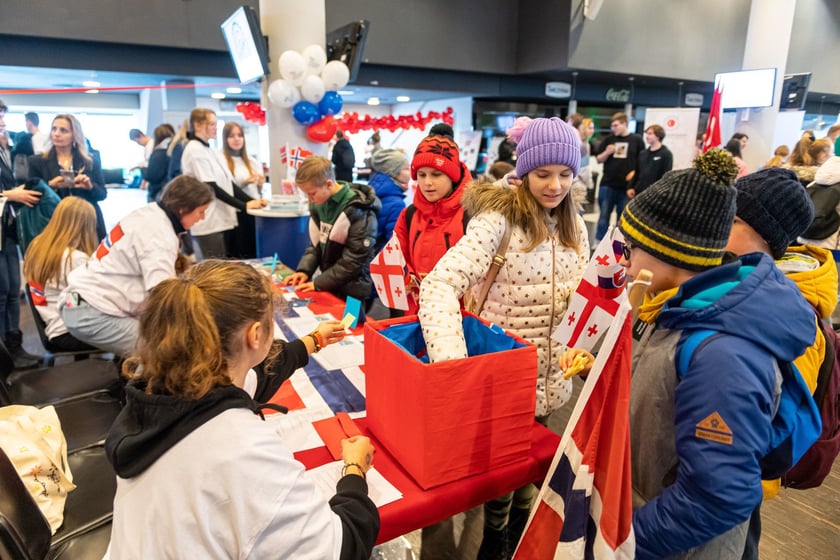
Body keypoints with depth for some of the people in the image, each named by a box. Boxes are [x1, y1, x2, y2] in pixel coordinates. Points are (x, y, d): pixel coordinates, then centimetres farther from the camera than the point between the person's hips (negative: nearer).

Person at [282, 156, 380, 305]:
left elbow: (353, 260, -21)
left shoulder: (358, 211, -20)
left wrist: (318, 283, -18)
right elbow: (317, 243, 11)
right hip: (328, 286, 7)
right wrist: (304, 270, -4)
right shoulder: (319, 204, 2)